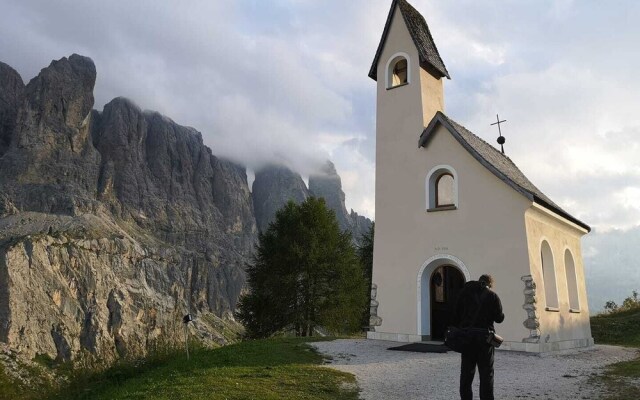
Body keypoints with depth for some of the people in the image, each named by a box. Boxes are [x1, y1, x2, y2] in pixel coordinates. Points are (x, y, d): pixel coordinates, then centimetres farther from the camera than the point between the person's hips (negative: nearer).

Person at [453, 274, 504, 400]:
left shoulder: (465, 292, 6)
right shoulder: (492, 296, -1)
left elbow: (456, 314, 3)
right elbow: (499, 318, -2)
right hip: (484, 336, -2)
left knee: (466, 372, 11)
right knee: (486, 374, 6)